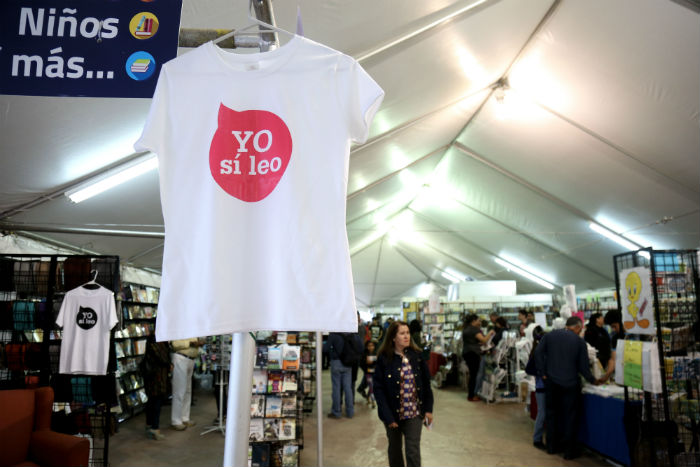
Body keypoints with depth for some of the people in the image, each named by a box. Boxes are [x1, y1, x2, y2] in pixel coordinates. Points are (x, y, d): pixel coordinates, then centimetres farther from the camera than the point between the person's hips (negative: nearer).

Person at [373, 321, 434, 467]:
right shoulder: (384, 359, -12)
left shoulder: (416, 355, -3)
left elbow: (426, 383, 4)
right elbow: (378, 389, -12)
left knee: (413, 450, -2)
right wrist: (388, 416, -16)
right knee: (395, 448, 17)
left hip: (414, 412, 1)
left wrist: (428, 409, 0)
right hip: (393, 412, -1)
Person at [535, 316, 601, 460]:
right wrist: (593, 381, 13)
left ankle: (552, 446, 24)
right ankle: (569, 450, 13)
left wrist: (542, 373, 1)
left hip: (551, 382, 3)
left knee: (552, 413, 15)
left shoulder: (549, 335, 2)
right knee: (569, 417, 8)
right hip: (570, 384, -3)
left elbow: (538, 353, -4)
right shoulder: (579, 342, -4)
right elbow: (583, 366, -2)